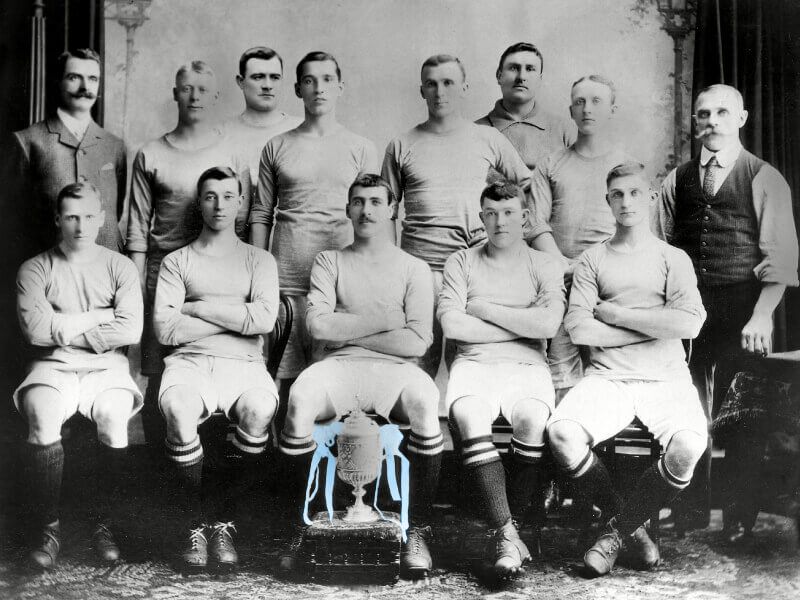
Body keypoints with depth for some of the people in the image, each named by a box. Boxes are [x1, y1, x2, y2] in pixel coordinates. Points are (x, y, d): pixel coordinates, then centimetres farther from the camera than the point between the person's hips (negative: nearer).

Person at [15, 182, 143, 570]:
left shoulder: (119, 267, 7)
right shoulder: (35, 269, 6)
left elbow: (131, 330, -7)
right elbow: (36, 329, -10)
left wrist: (66, 330, -6)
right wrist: (101, 316, -6)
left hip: (106, 367, 0)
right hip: (52, 367, 0)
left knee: (114, 416, -31)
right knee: (43, 418, -32)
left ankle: (105, 526, -14)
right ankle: (48, 530, -17)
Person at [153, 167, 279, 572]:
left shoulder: (259, 260, 17)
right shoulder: (176, 262, 15)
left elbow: (264, 320, -4)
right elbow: (165, 329, -1)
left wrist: (198, 307, -2)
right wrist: (234, 317, -1)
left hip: (243, 364, 0)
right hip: (189, 361, 0)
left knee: (260, 410, -34)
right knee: (179, 409, -35)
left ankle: (222, 521, -15)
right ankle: (194, 527, -16)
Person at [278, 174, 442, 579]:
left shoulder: (414, 269, 14)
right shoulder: (329, 261, 17)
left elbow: (416, 342, -1)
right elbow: (317, 325, 0)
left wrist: (347, 331, -2)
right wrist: (385, 322, -1)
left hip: (393, 368, 0)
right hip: (339, 366, 1)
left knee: (425, 402, -34)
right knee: (300, 398, -33)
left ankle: (418, 532, -22)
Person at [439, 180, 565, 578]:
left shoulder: (544, 266, 13)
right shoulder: (462, 263, 14)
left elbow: (548, 324, -6)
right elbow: (452, 325, -2)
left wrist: (483, 308, -2)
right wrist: (522, 326, -1)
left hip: (527, 366, 0)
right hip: (474, 363, 0)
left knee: (532, 420, -33)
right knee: (469, 418, -33)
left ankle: (510, 524, -16)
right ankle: (505, 533, -28)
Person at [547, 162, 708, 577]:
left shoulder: (673, 258, 13)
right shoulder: (591, 260, 14)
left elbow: (689, 324, -6)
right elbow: (578, 329, -1)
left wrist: (615, 314, -3)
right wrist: (652, 327, -1)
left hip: (666, 380, 0)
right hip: (607, 379, 1)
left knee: (687, 446, -31)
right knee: (562, 434, -29)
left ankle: (618, 529, -6)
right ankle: (631, 526, -5)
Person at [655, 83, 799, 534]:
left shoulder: (764, 179, 2)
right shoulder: (677, 182, 13)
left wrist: (762, 315, -14)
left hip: (742, 309, -3)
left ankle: (741, 516, 9)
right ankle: (692, 513, 12)